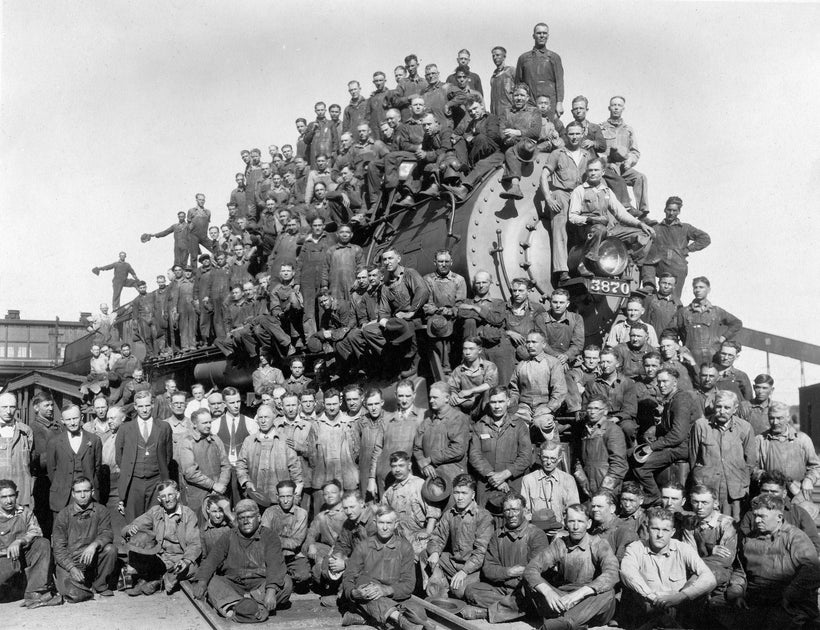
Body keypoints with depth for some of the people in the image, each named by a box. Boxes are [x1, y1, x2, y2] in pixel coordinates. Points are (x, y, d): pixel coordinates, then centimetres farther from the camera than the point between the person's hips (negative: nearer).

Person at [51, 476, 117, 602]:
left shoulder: (100, 511, 2)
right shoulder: (63, 515, -3)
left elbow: (107, 534, -11)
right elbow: (58, 548, -6)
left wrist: (94, 545, -34)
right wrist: (72, 568, -20)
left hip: (92, 558, 2)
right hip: (68, 561, -2)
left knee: (110, 549, -27)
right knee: (75, 595, -26)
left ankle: (100, 585, -3)